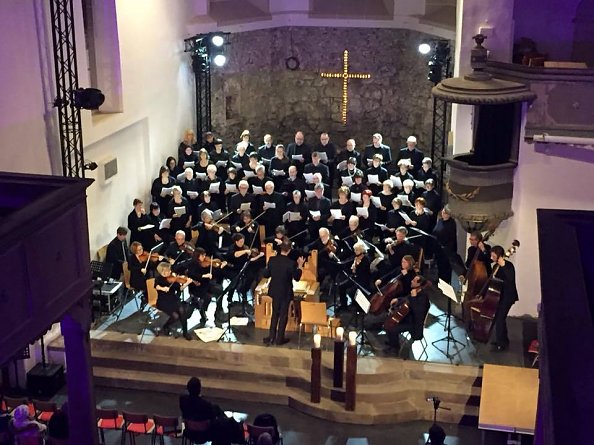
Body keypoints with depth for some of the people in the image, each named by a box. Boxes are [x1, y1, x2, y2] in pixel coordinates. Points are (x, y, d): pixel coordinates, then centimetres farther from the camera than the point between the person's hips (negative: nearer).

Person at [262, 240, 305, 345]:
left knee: (275, 313, 19)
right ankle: (279, 338, 16)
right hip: (285, 292, -4)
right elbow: (297, 278, -10)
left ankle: (271, 337, 21)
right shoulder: (291, 263, -21)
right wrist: (300, 266, -2)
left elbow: (266, 275, -3)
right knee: (283, 315, 10)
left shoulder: (272, 259, -11)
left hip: (274, 291, 4)